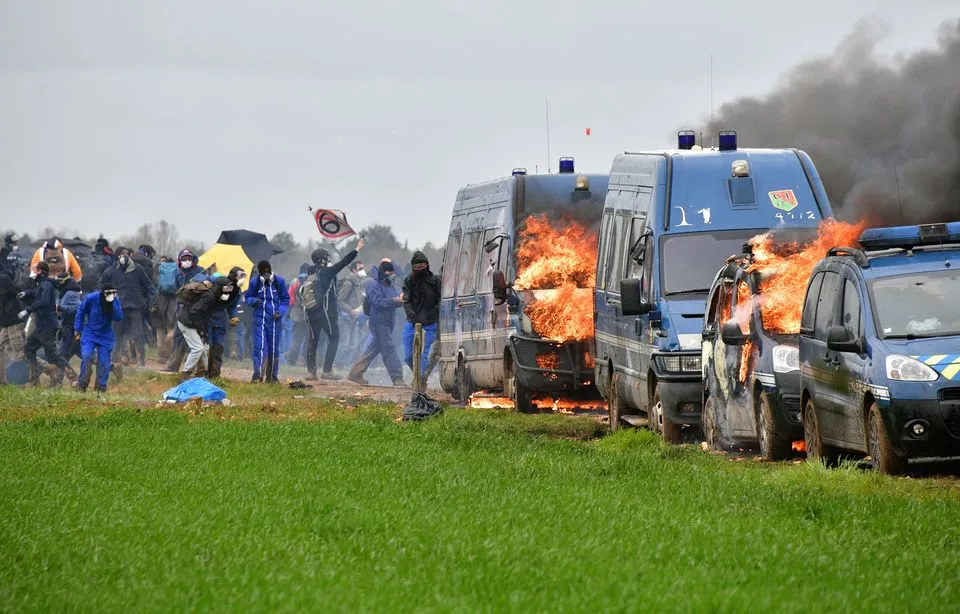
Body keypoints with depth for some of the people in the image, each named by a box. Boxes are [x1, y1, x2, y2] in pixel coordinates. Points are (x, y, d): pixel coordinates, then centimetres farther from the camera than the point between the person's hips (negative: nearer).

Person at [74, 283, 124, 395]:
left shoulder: (116, 302, -11)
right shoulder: (91, 298, -15)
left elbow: (119, 318, -21)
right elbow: (81, 312, 1)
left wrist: (114, 304, -30)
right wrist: (77, 330, 2)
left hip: (106, 335, 1)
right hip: (89, 333, -1)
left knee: (104, 361, -5)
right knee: (87, 356, -18)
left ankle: (101, 388, 3)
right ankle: (82, 385, -8)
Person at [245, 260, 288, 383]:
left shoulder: (279, 281, -1)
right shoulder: (254, 282, -2)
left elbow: (285, 299, 8)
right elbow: (248, 298, 9)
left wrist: (281, 311, -8)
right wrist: (253, 301, -15)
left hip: (274, 319, 1)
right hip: (259, 318, -1)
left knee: (274, 348, 8)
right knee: (260, 346, -13)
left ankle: (272, 376, 18)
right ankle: (258, 375, -15)